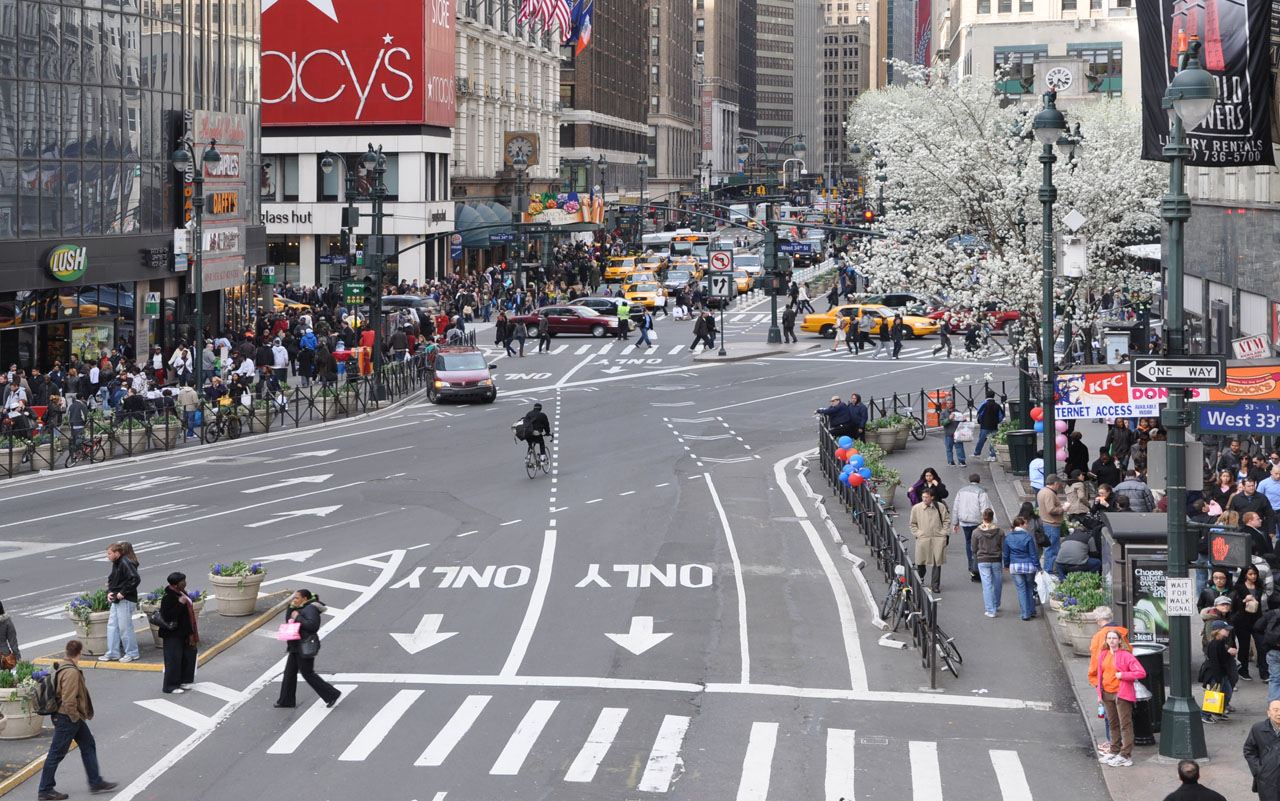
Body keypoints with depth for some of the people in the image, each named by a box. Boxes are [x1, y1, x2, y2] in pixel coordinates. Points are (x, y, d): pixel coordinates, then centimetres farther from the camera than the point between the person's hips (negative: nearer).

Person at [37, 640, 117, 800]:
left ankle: (95, 782, 25)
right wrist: (75, 718, -16)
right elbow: (69, 700, -28)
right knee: (57, 754, 0)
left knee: (88, 745, 18)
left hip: (73, 718, 10)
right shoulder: (71, 672, -25)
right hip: (67, 718, -10)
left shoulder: (62, 666, 7)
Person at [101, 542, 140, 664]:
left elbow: (135, 579, -28)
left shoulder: (126, 563, -18)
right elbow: (111, 579, 25)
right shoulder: (116, 563, 12)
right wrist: (109, 592, 6)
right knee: (112, 625, 11)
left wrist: (123, 593, -22)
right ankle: (113, 652, 18)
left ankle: (132, 653, 9)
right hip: (116, 600, 10)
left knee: (125, 626, -2)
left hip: (126, 600, -10)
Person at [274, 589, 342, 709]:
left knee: (308, 674, -4)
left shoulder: (311, 609, -17)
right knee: (289, 673, 12)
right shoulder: (302, 608, 13)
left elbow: (312, 625, -30)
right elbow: (288, 618, 19)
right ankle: (286, 701, 20)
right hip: (296, 648, 10)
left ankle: (332, 694, 4)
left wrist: (297, 617, -23)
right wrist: (291, 606, 3)